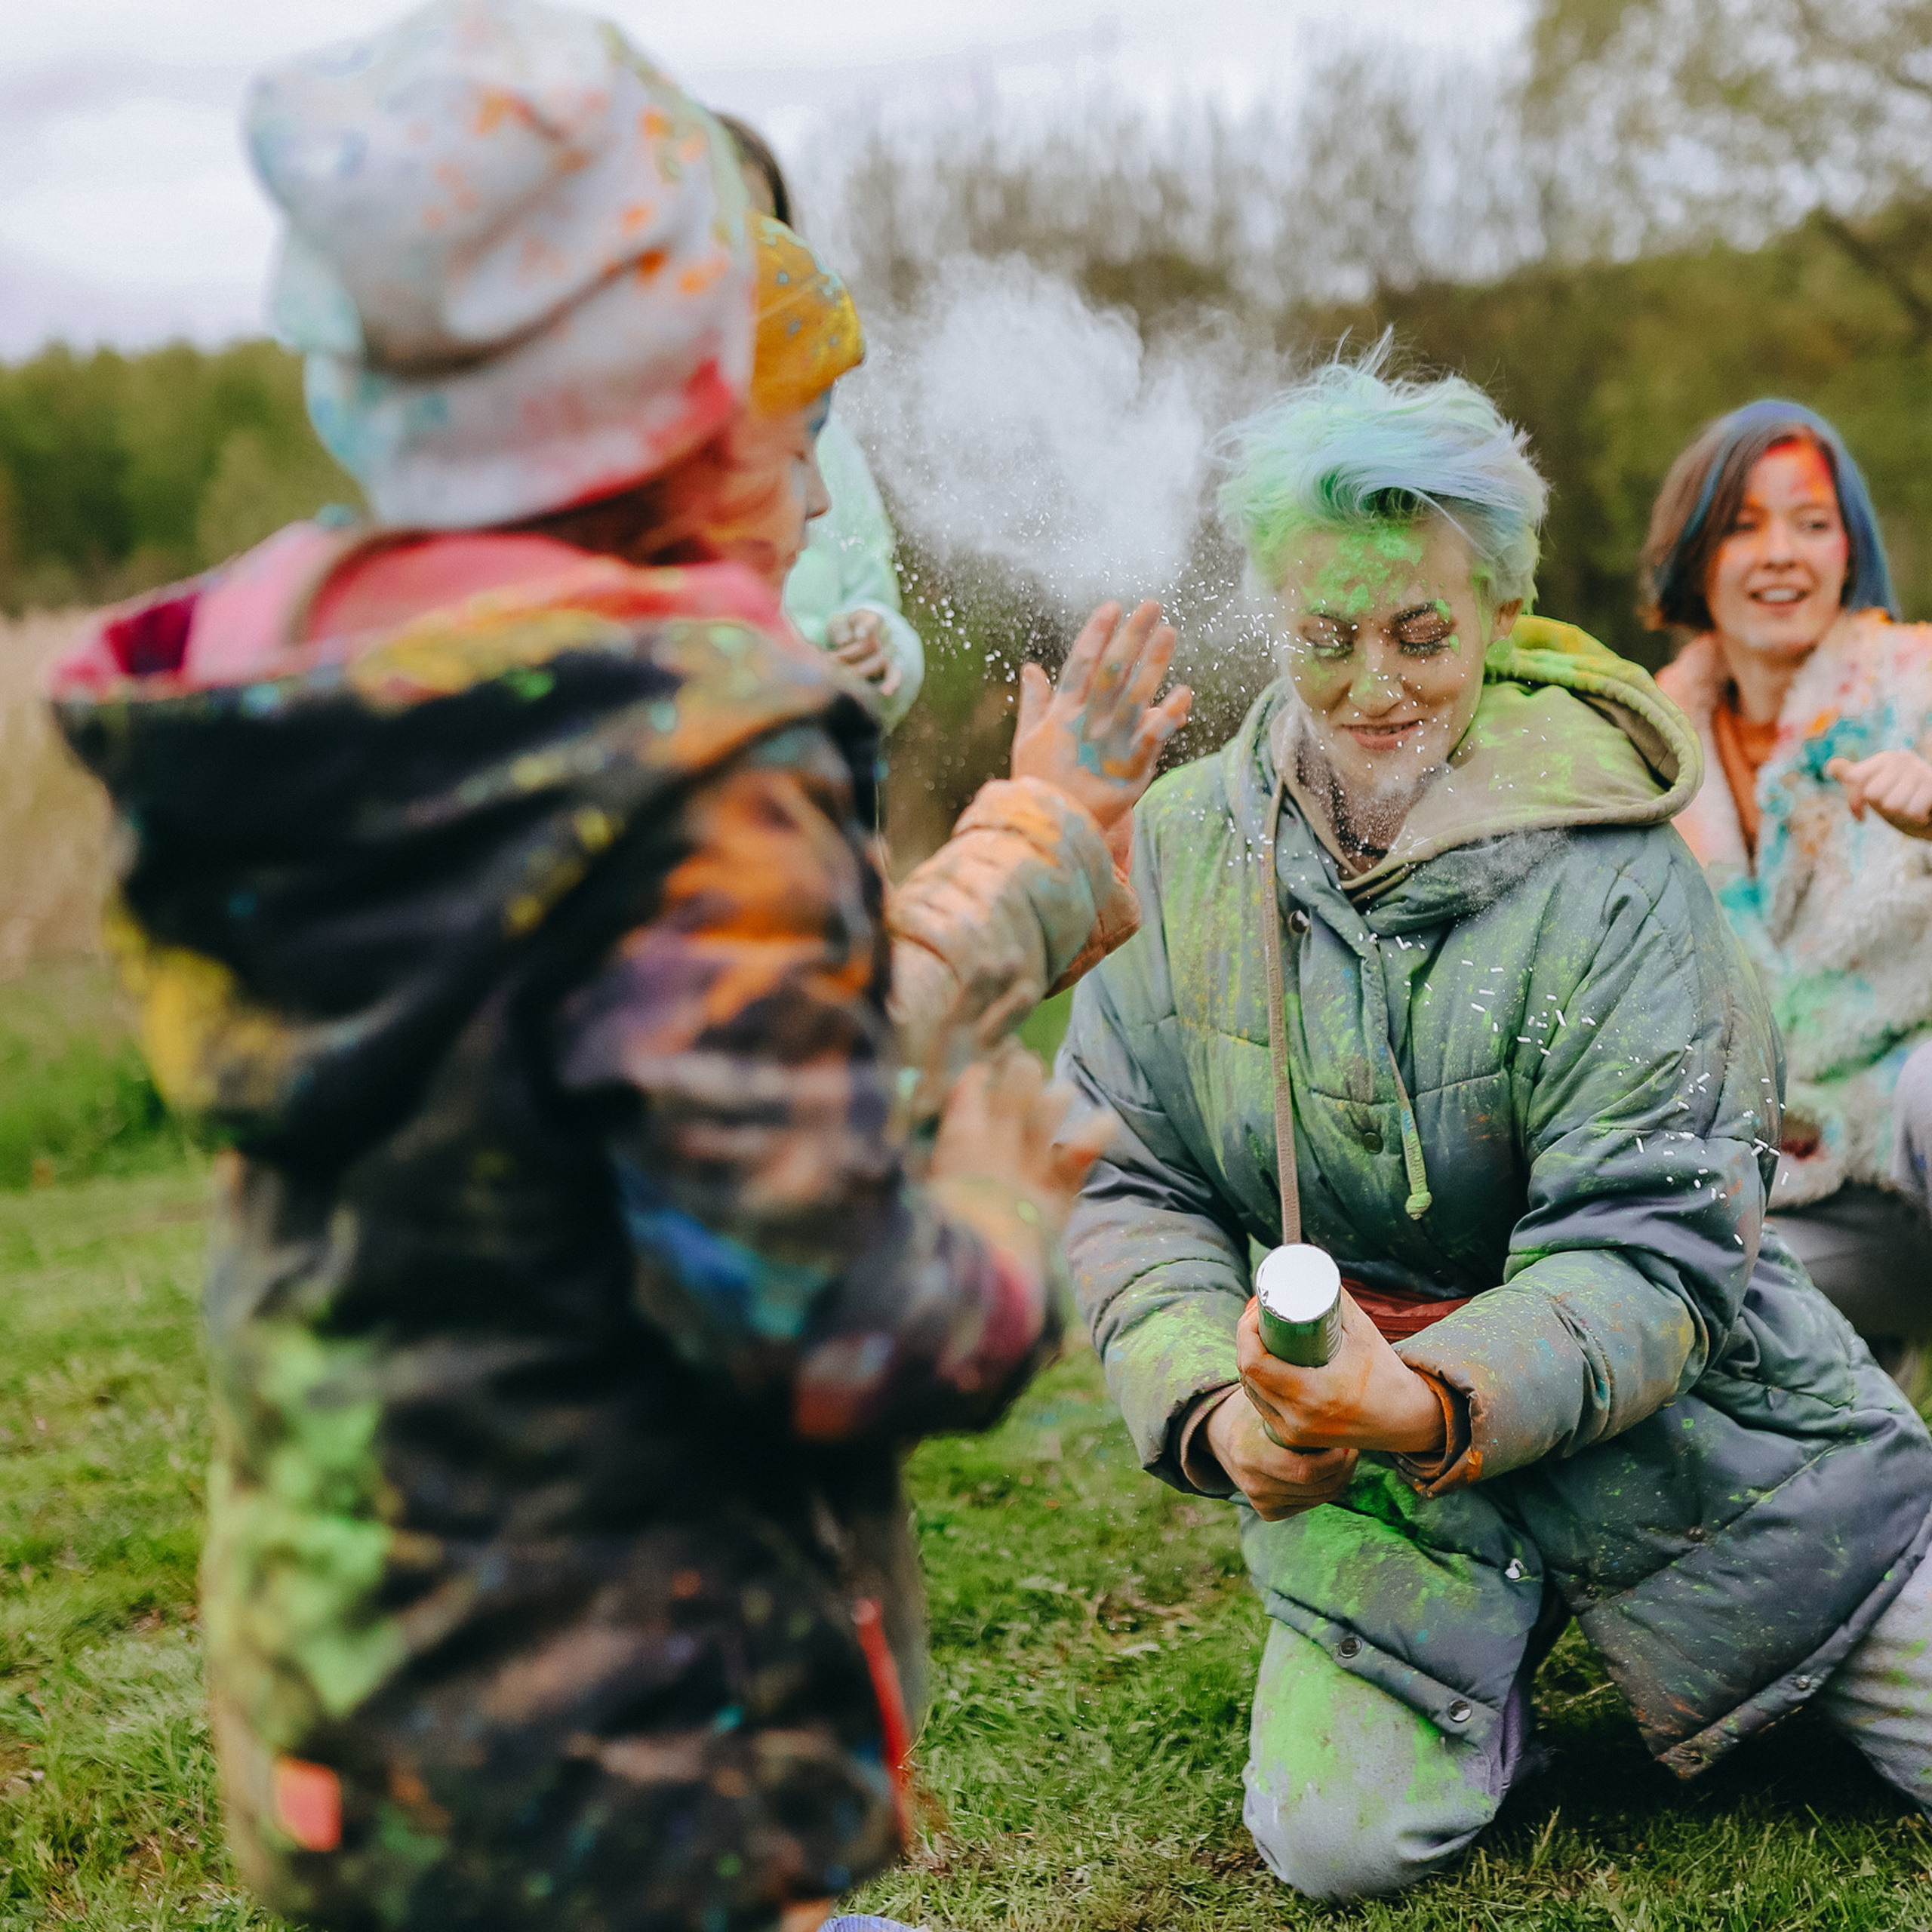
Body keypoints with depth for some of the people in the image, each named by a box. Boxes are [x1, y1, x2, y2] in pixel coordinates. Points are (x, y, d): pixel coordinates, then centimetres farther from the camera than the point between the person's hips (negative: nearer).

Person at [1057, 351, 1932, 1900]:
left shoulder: (1615, 876, -19)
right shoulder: (1183, 847, -7)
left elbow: (1653, 1252, -23)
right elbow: (1133, 1184, -3)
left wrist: (1437, 1399, -41)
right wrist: (1212, 1405, -21)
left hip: (1670, 1440, -1)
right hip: (1375, 1470, 2)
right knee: (1339, 1845, -10)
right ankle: (1500, 1647, 21)